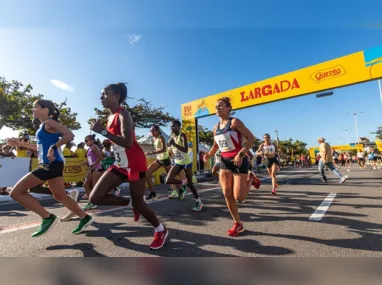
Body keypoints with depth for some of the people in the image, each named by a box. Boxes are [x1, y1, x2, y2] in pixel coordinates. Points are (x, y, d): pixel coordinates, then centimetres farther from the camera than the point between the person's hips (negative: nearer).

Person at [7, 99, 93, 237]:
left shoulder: (49, 123, -8)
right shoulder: (43, 126, 21)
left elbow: (69, 135, -24)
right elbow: (41, 148, 28)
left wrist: (54, 148, -26)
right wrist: (21, 144, 26)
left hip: (51, 164, -10)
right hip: (50, 164, 10)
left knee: (16, 192, -4)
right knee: (60, 195, 13)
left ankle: (48, 218, -1)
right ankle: (84, 218, 20)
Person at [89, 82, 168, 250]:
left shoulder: (123, 115, -16)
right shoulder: (110, 118, 11)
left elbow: (128, 142, -31)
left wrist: (102, 131, -27)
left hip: (135, 164, -8)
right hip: (120, 165, 8)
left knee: (138, 202, 1)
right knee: (95, 197, 2)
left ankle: (161, 231, 26)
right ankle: (130, 204, 22)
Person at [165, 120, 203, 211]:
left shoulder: (182, 136, -17)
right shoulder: (171, 137, 3)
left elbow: (186, 150, -31)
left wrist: (174, 144, -34)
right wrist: (170, 144, -2)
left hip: (186, 162, -6)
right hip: (177, 163, 6)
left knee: (190, 183, 3)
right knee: (168, 180, -11)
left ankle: (198, 201, 22)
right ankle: (182, 187, 18)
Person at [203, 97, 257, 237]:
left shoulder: (234, 122, -10)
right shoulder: (216, 128, 9)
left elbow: (251, 138, -15)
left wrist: (241, 154, -26)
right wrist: (209, 154, 2)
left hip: (239, 160, -6)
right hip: (225, 161, 6)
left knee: (238, 197, -6)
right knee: (227, 194, 0)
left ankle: (250, 178, 24)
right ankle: (238, 224, 19)